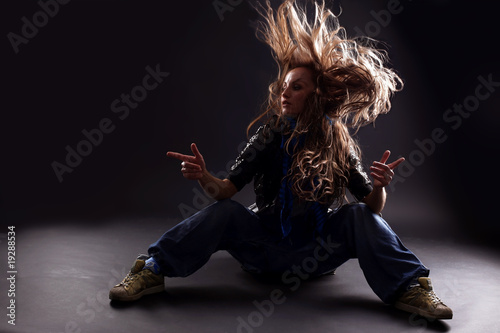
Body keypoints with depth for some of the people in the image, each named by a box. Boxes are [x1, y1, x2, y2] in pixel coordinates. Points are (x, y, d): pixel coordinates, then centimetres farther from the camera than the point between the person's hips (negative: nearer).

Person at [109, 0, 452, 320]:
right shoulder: (269, 136, -6)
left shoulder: (338, 143, -7)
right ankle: (152, 271, -19)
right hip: (266, 244, 0)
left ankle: (410, 288, -17)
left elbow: (373, 205, -11)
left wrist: (379, 187, -34)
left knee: (359, 215, -22)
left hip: (318, 252, 0)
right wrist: (204, 178, -34)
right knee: (224, 212, -23)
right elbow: (227, 189, -13)